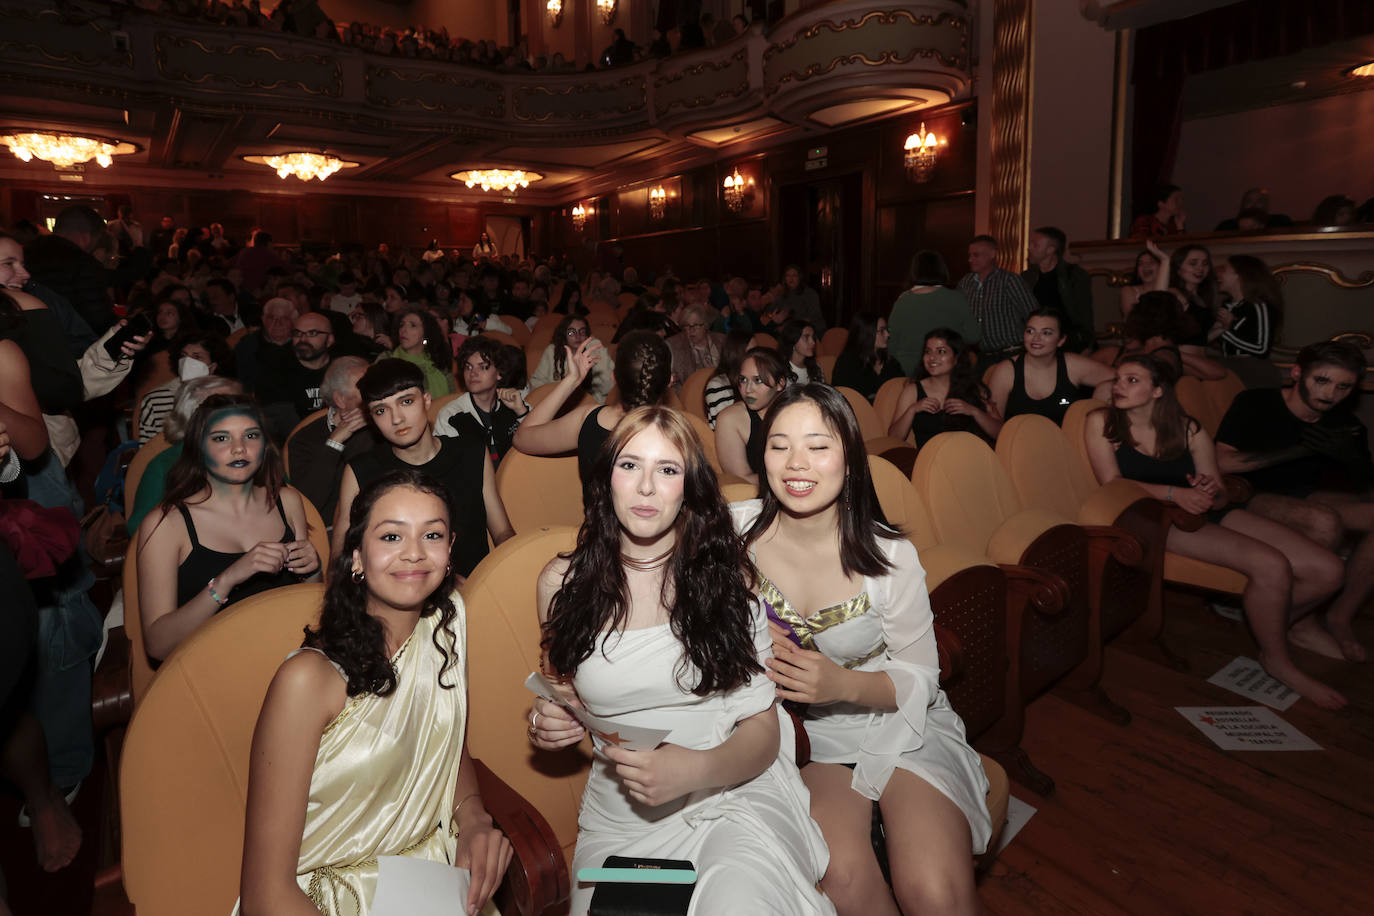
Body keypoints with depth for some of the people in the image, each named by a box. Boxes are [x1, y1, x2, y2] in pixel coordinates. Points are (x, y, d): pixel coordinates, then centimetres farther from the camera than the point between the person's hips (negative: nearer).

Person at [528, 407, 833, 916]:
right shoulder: (563, 582, 3)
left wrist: (696, 769, -22)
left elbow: (763, 725, -3)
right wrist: (549, 724, -4)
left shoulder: (727, 573, -2)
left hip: (734, 793, -2)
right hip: (616, 820, 3)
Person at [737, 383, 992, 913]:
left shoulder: (890, 557, -15)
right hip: (807, 735, 1)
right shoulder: (737, 531, -10)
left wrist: (842, 684, -25)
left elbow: (920, 679, -6)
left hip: (899, 726, 0)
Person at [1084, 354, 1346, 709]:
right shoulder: (1101, 422, 0)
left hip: (1207, 514, 6)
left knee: (1327, 570, -7)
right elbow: (1112, 482, -10)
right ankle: (1276, 660, 1)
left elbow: (1220, 497, 9)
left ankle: (1268, 622, 22)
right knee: (1271, 565, -26)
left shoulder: (1188, 429, 9)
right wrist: (1175, 494, -23)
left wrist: (1210, 491, -17)